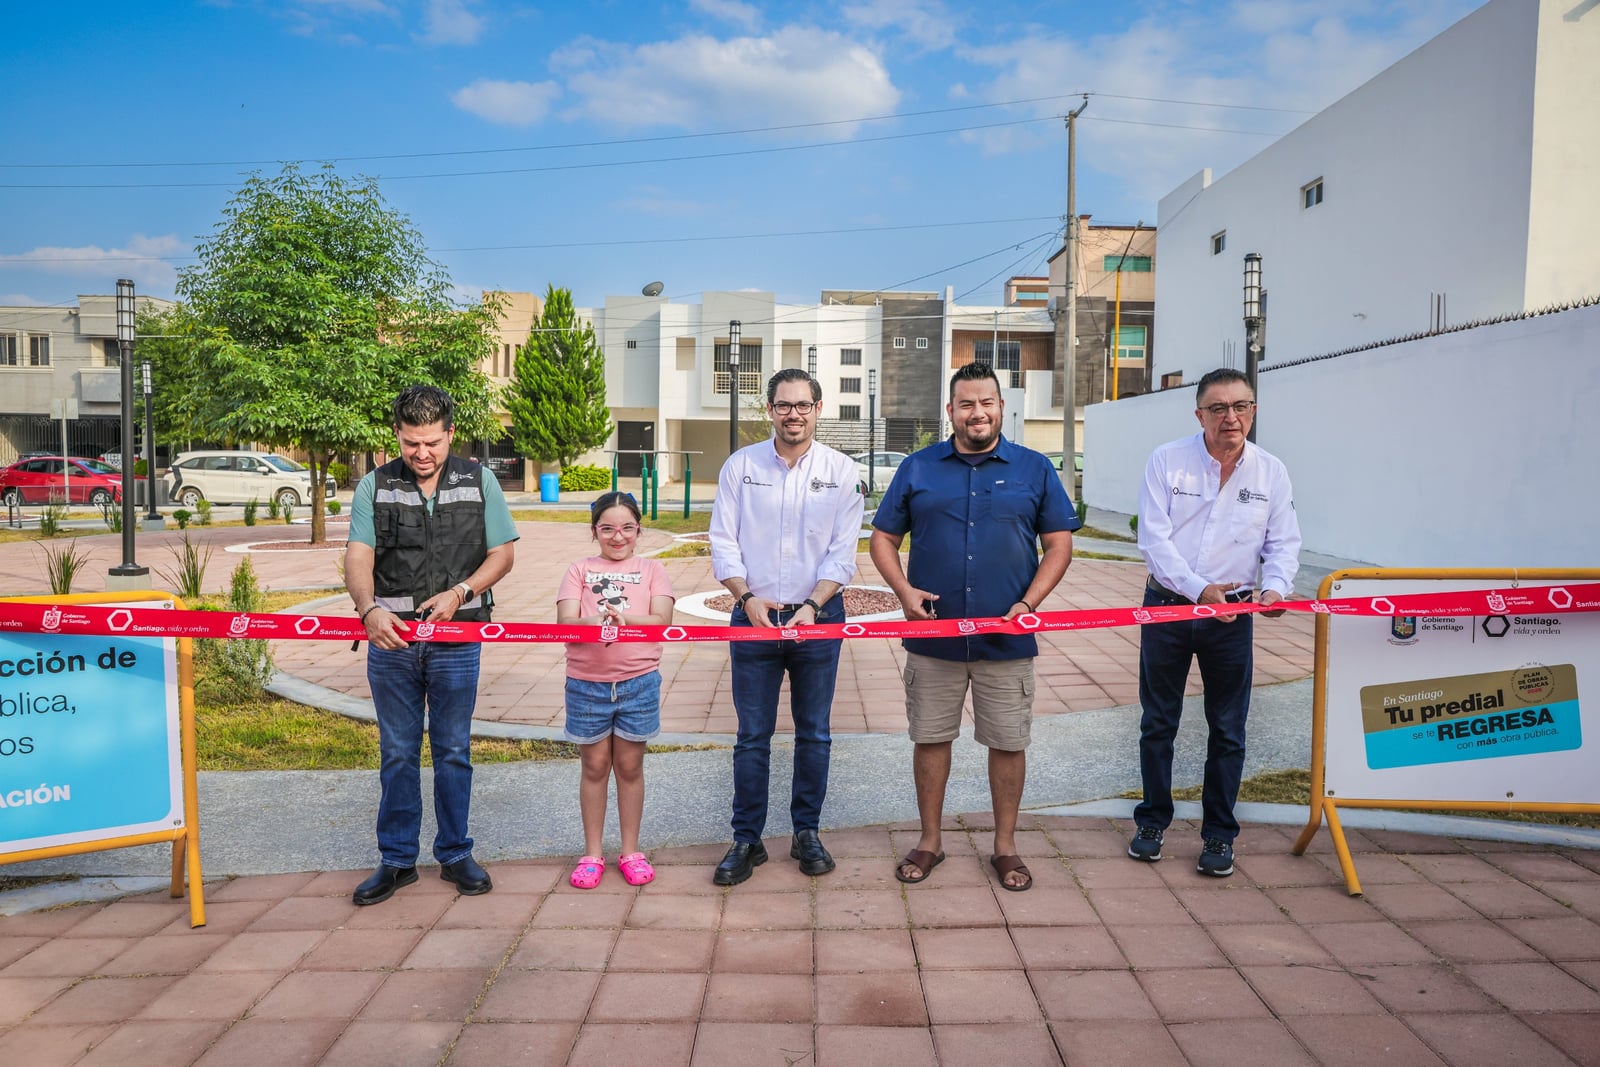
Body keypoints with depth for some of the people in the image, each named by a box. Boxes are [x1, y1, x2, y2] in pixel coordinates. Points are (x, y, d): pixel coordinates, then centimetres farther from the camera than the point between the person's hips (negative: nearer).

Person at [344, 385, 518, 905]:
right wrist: (370, 609, -27)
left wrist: (460, 592, -12)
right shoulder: (375, 486, 2)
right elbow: (358, 558, -8)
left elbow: (502, 553, 4)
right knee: (398, 753, 9)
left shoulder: (478, 482, 3)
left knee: (453, 751, 9)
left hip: (456, 640, 0)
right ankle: (397, 859, 22)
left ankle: (454, 853, 23)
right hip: (391, 638, 0)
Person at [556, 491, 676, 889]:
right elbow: (566, 622, -7)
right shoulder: (580, 570, 6)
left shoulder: (651, 570, 6)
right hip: (587, 683, 0)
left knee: (630, 766, 10)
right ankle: (592, 854, 22)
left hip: (638, 682, 0)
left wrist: (623, 617, -27)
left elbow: (661, 619, -8)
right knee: (595, 767, 10)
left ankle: (631, 851, 22)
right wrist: (598, 622, -28)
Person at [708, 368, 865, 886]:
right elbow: (723, 543, 1)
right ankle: (746, 839, 17)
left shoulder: (841, 470, 0)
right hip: (754, 615, 0)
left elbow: (843, 552, -3)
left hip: (818, 616, 0)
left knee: (814, 732, 10)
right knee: (752, 735, 5)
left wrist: (811, 605, -16)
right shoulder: (741, 465, 2)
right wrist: (748, 598, -13)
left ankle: (807, 832, 25)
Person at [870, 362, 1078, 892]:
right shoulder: (917, 468, 6)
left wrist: (1029, 603, -9)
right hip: (932, 635, 1)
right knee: (930, 737, 10)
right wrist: (903, 590, -10)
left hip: (1007, 640, 0)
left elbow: (1059, 543, 4)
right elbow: (883, 538, 8)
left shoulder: (1034, 469, 5)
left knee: (1008, 743, 8)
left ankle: (1005, 846, 26)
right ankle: (930, 840, 27)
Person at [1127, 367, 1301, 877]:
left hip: (1232, 613, 1)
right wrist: (1198, 589, -22)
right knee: (1158, 723, 10)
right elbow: (1153, 540, -11)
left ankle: (1218, 835, 22)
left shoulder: (1271, 471, 2)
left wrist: (1276, 586, -16)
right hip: (1167, 605, -1)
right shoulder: (1167, 460, -6)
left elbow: (1283, 543, 4)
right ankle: (1152, 821, 27)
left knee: (1227, 730, 7)